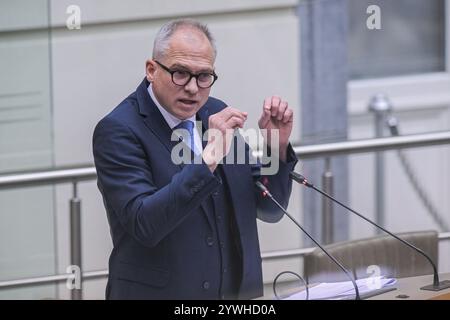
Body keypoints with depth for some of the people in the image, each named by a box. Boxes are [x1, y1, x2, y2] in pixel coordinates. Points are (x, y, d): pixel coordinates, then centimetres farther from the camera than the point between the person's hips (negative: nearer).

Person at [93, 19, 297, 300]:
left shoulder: (216, 114, 6)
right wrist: (210, 157, -28)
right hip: (159, 291, -5)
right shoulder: (118, 131, -11)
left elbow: (269, 210, 9)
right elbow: (144, 224, -23)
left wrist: (277, 146, -7)